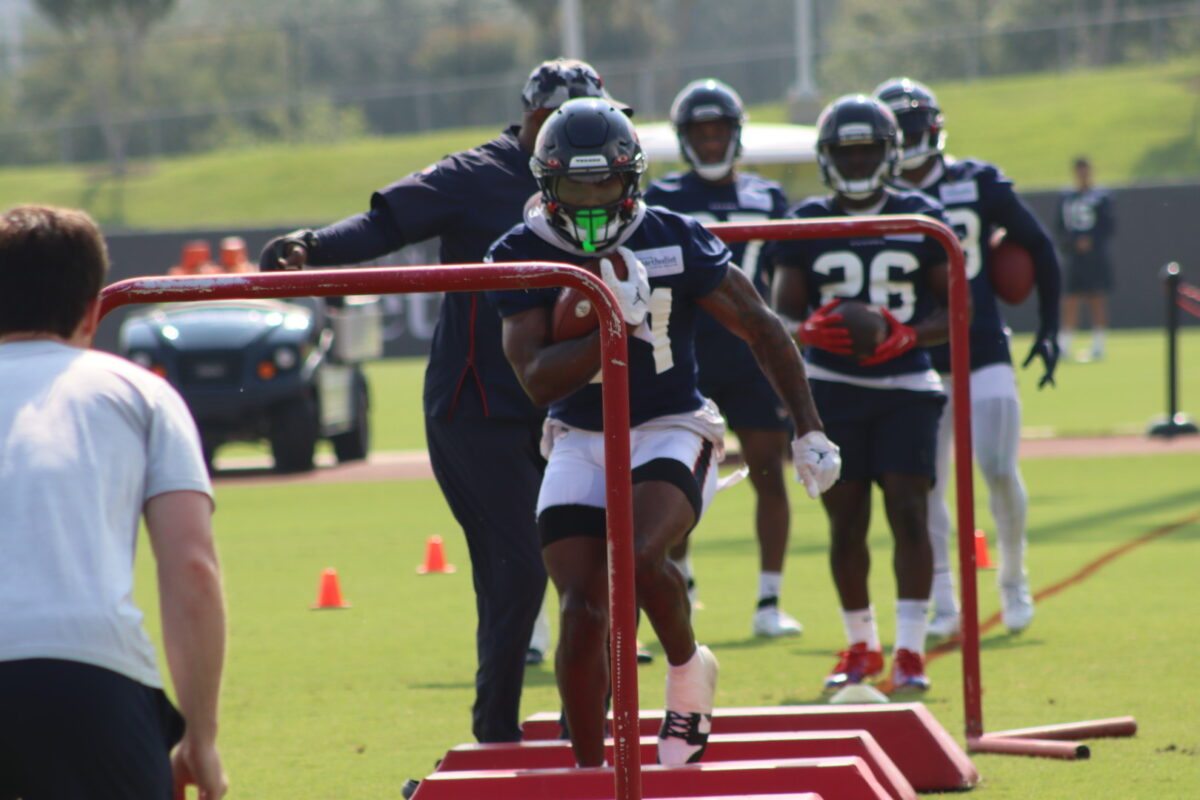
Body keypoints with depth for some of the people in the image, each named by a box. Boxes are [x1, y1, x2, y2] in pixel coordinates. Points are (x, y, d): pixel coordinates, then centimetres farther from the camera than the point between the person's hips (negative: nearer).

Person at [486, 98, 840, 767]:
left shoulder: (674, 242, -10)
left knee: (639, 557, -30)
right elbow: (538, 379, -16)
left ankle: (688, 668, 1)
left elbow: (763, 329, 1)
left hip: (670, 433, -2)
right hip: (581, 442, 2)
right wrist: (615, 323, -27)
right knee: (582, 614, -9)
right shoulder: (523, 255, -8)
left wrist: (810, 430, 2)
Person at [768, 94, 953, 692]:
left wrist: (909, 335, -15)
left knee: (908, 511, -11)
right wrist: (811, 330, -20)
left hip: (905, 385, -1)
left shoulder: (920, 218, 3)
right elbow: (781, 315, 3)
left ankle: (910, 648, -8)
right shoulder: (807, 223, 5)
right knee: (846, 522, 2)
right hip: (832, 389, 1)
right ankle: (860, 644, 18)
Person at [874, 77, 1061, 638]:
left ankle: (1014, 582, 15)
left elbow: (1039, 248, 8)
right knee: (925, 485, -1)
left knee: (999, 470, -7)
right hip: (916, 361, 1)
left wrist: (1049, 328, 7)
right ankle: (943, 606, 6)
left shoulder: (978, 185, -1)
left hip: (984, 353, -1)